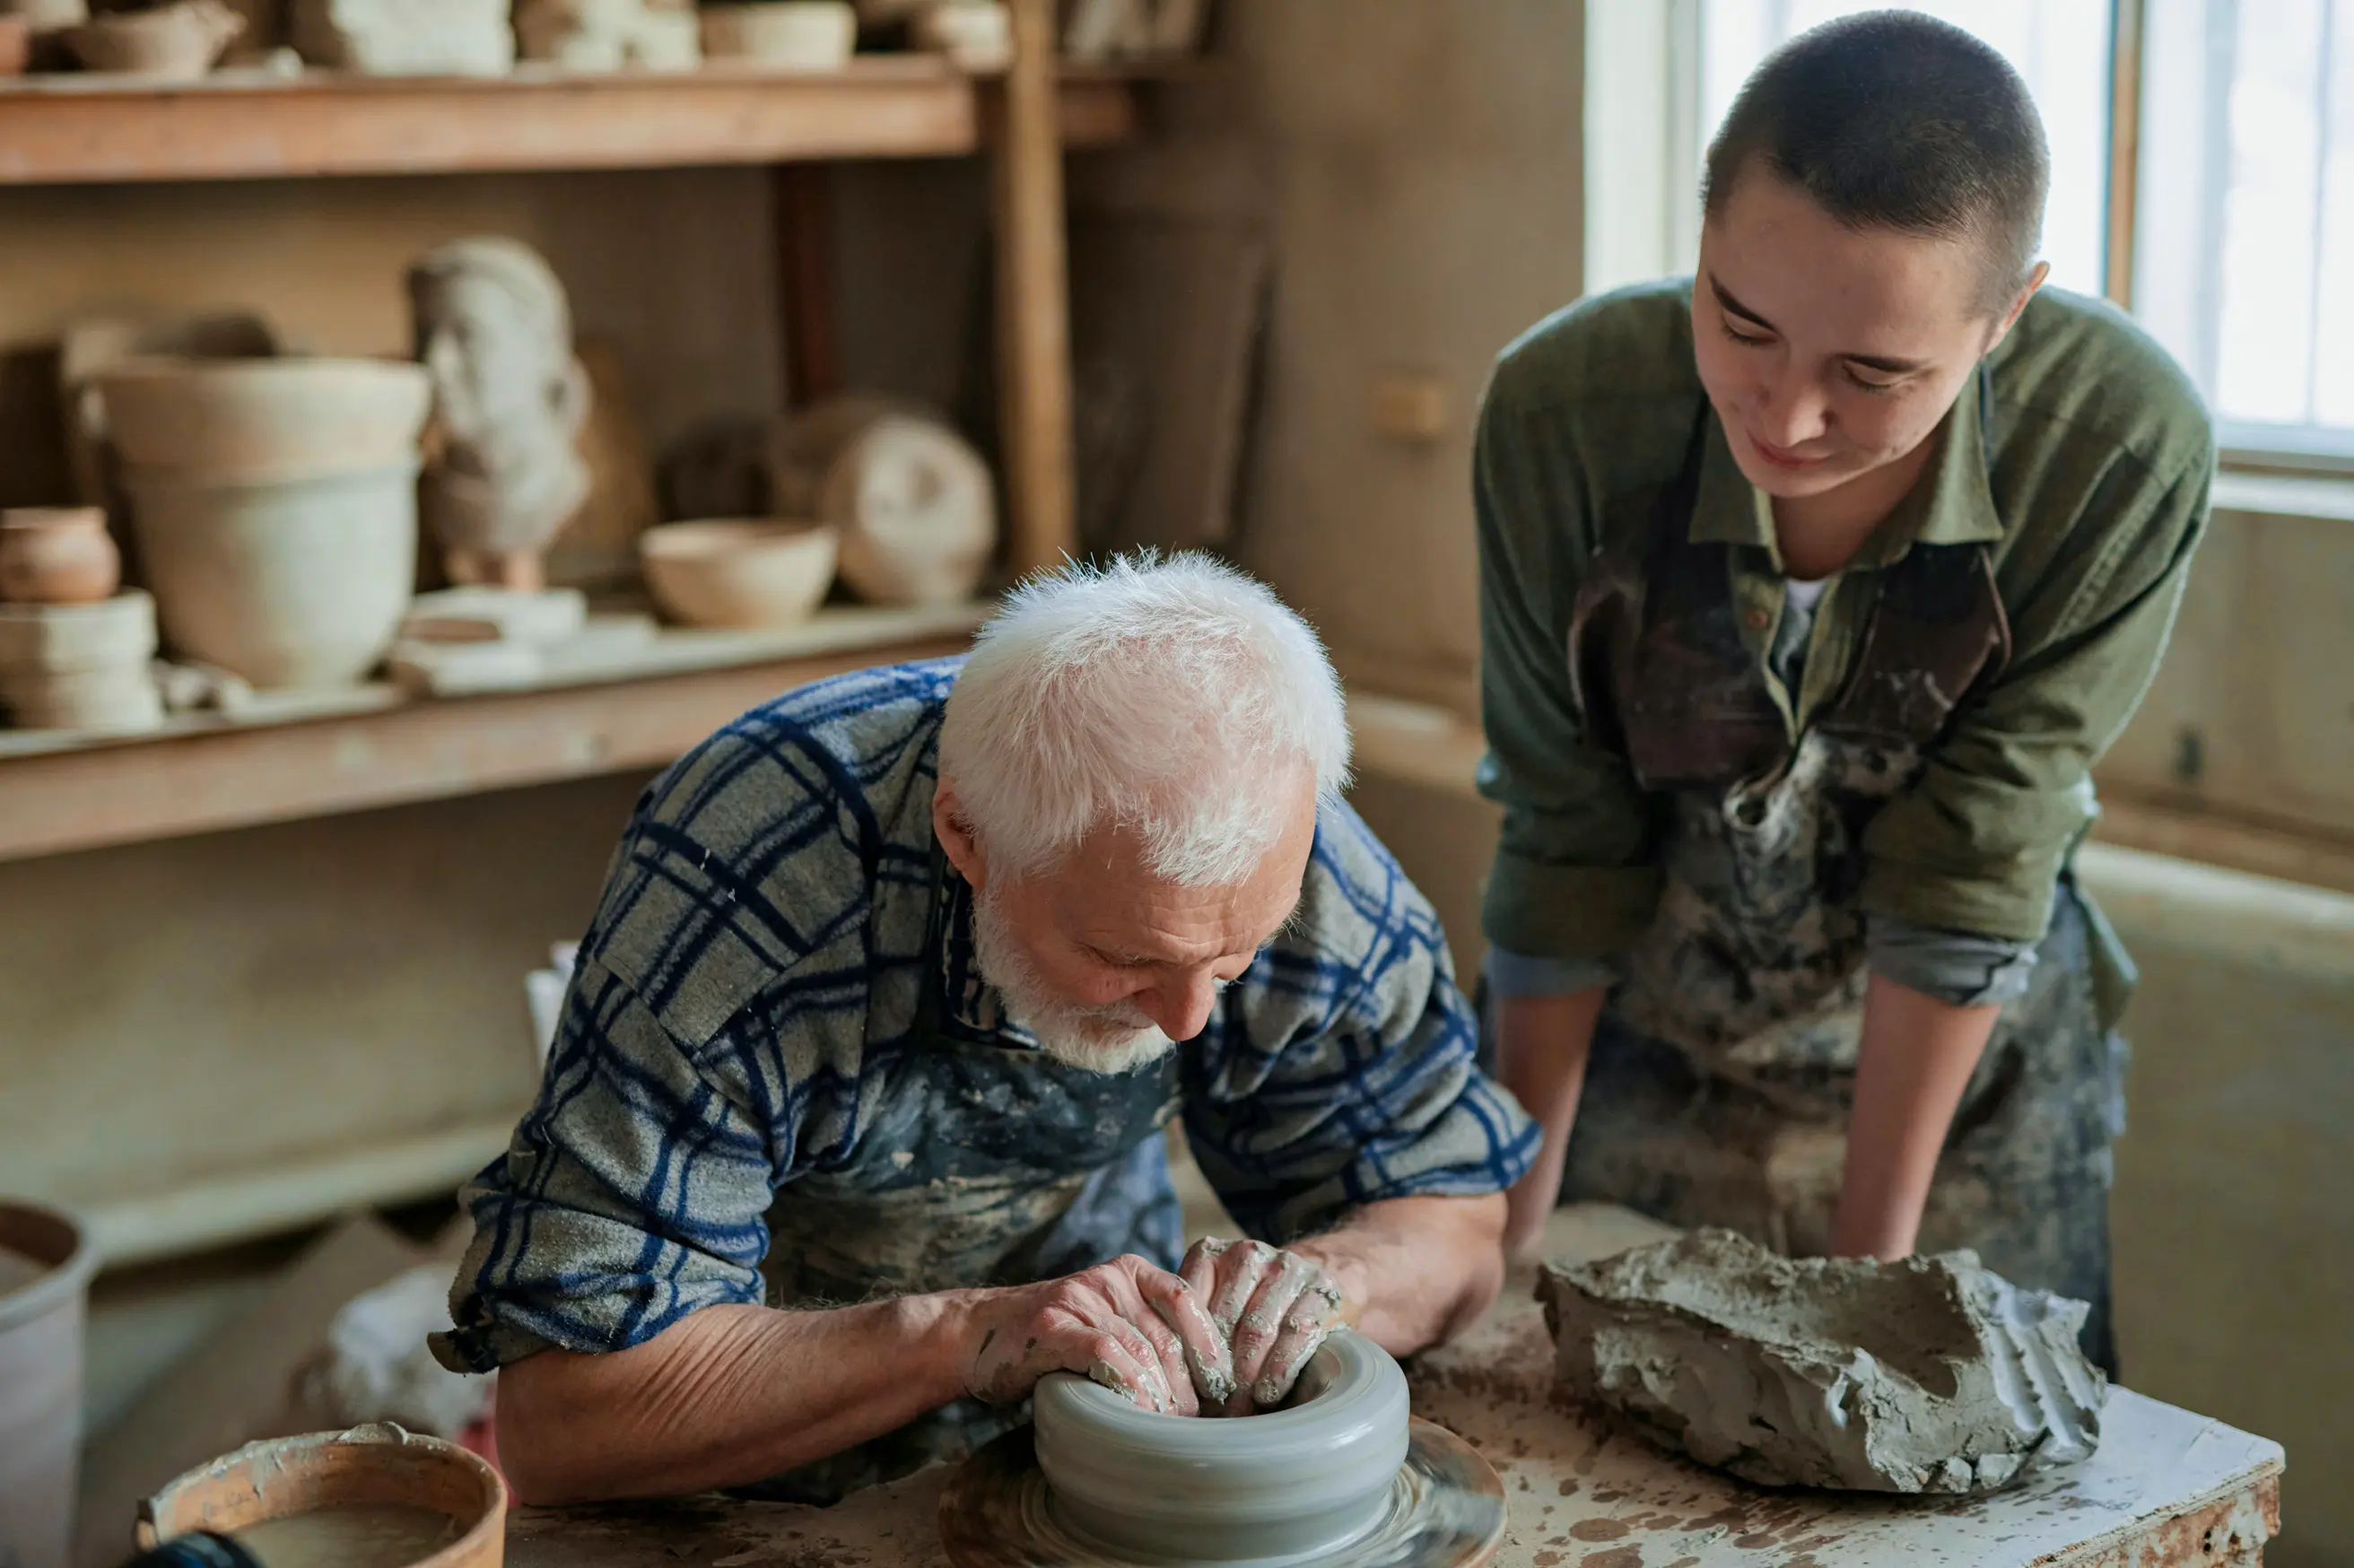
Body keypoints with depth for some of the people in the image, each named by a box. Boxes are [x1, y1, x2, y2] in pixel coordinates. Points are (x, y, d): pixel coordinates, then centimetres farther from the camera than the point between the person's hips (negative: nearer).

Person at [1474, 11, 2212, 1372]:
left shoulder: (2124, 450, -27)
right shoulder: (1565, 411, -25)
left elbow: (1967, 878, -20)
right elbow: (1567, 849, -15)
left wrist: (1870, 1268, -15)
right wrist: (1521, 1211, -8)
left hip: (1967, 1085, 0)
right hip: (1644, 1069, 1)